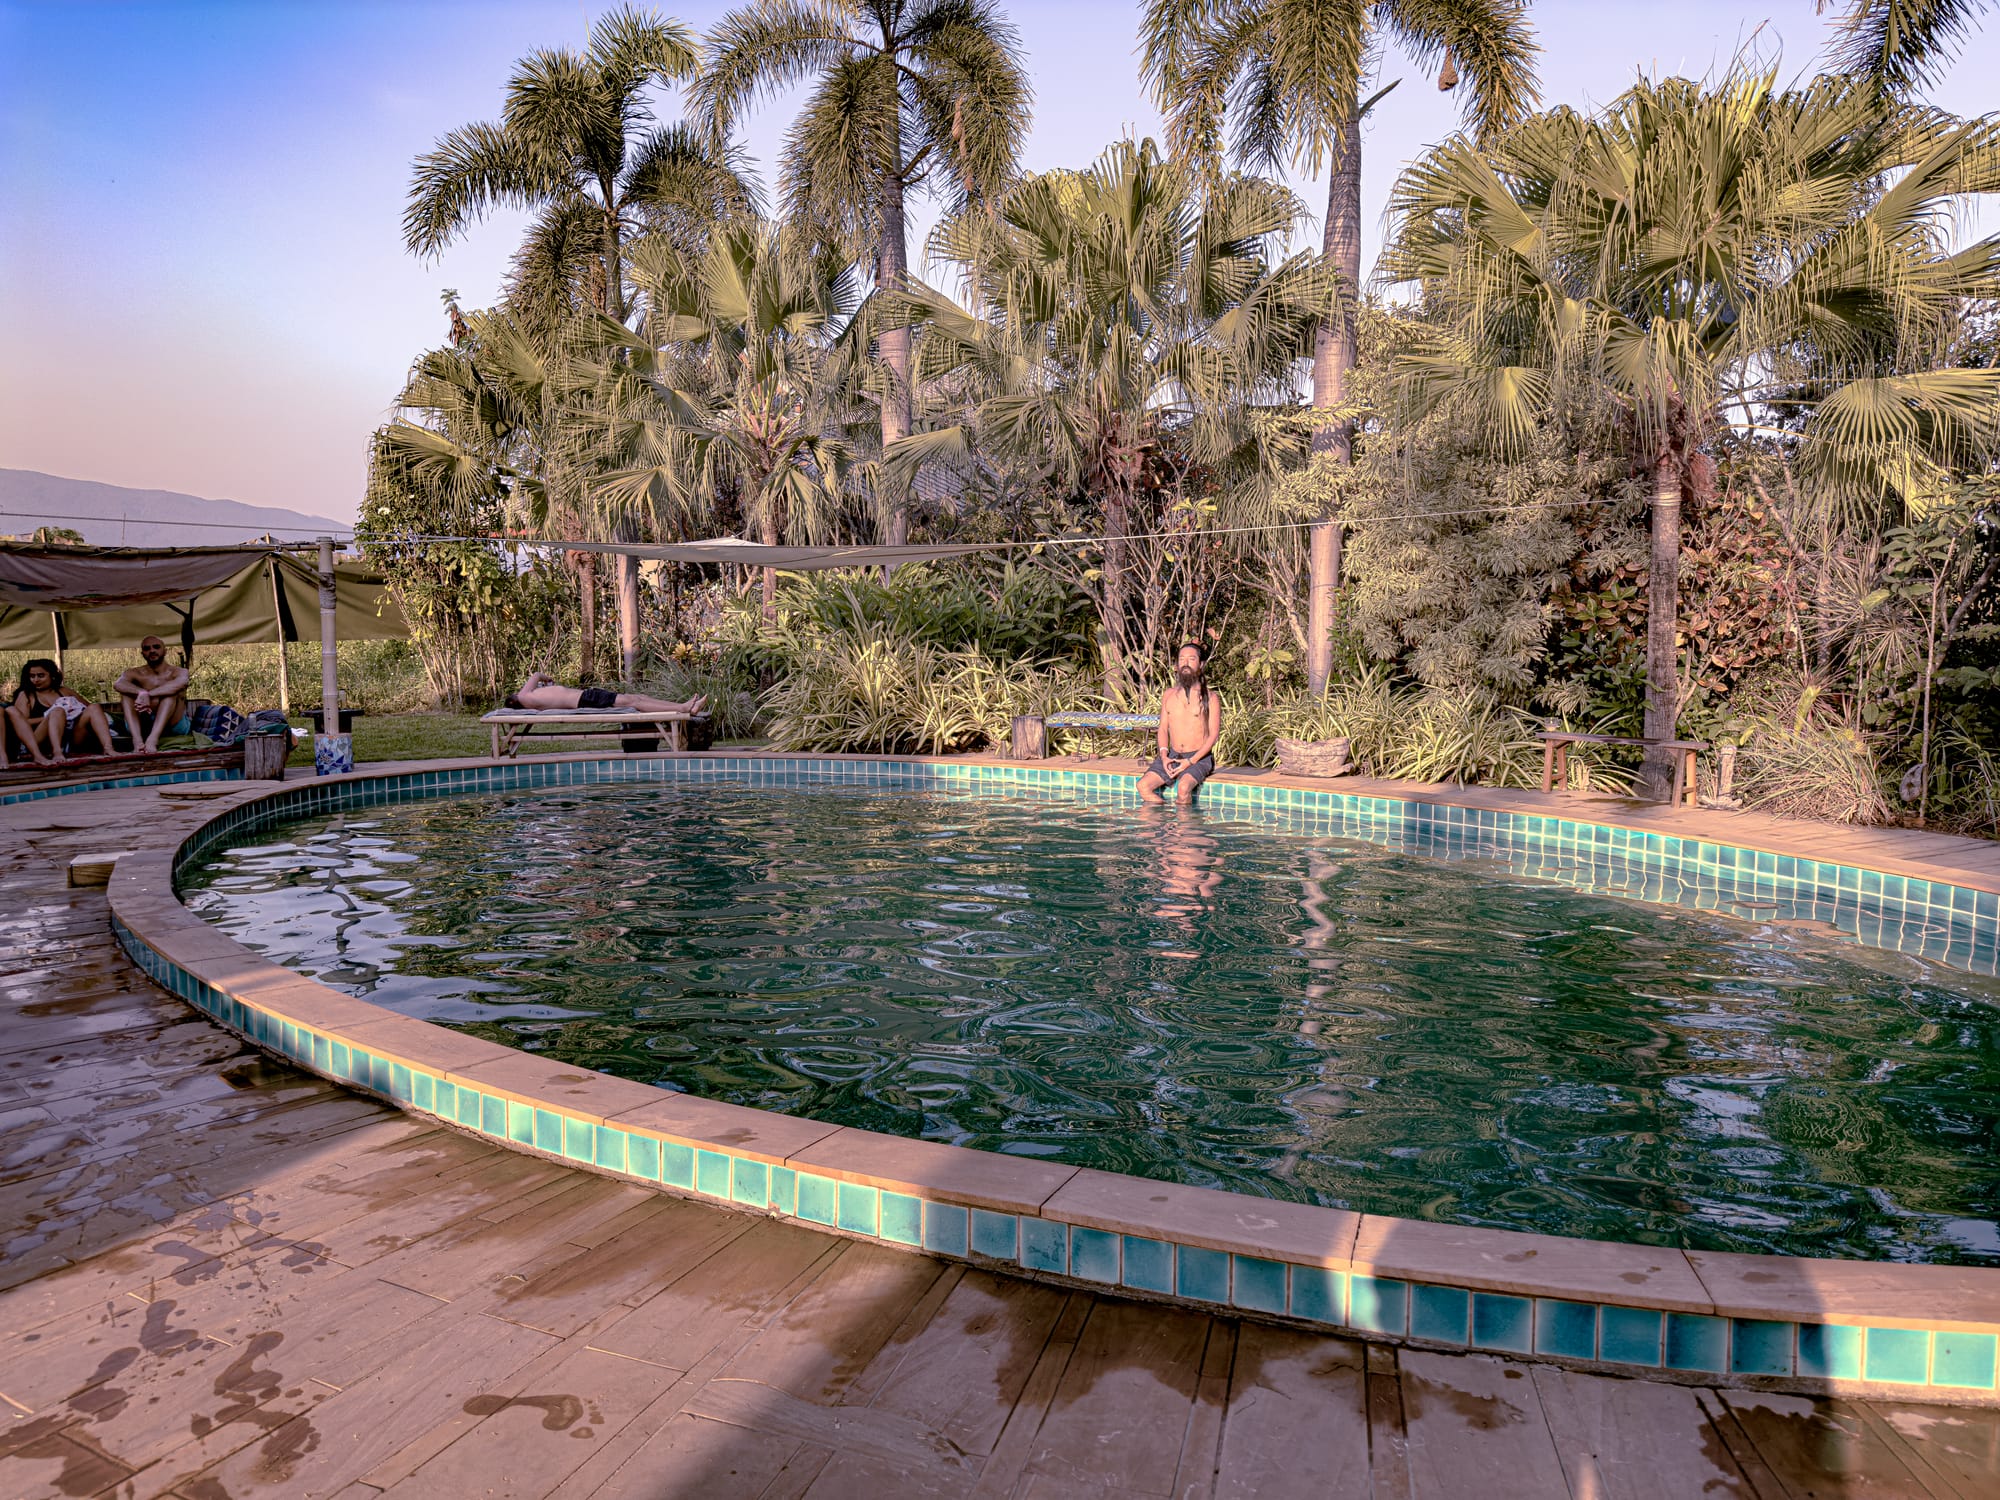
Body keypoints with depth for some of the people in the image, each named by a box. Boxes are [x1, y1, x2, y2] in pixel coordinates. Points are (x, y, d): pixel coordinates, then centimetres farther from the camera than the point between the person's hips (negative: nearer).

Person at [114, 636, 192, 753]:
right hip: (142, 727, 2)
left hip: (173, 726, -2)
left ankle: (153, 739, -46)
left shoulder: (179, 672, 2)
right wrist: (142, 692, -35)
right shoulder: (134, 673, 8)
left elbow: (180, 683, -25)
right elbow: (117, 684, -16)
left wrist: (148, 694, -34)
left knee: (172, 691, -23)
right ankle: (137, 739, -39)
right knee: (126, 692, -15)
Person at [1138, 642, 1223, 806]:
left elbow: (1214, 734, -6)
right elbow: (1163, 728, 13)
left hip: (1199, 757, -4)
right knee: (1143, 786, -18)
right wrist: (1164, 756, -6)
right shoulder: (1168, 695, 10)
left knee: (1183, 787, -34)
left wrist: (1190, 761, -15)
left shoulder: (1209, 697, -3)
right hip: (1172, 756, 4)